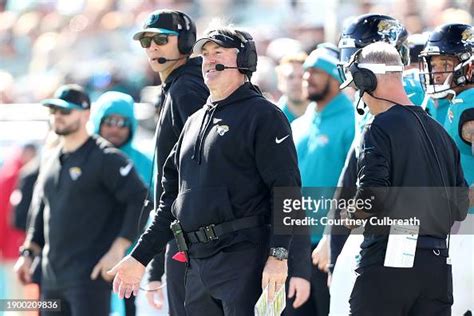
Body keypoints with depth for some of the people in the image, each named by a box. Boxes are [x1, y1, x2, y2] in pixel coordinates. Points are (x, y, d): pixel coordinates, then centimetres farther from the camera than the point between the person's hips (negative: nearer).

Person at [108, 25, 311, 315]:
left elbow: (286, 189, -10)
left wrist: (278, 255, -20)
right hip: (198, 263, 8)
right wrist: (140, 257, 21)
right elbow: (173, 197, 26)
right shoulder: (195, 122, 22)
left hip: (244, 259, -8)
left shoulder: (263, 115, -2)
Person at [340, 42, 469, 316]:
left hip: (391, 261, -7)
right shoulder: (439, 132, 14)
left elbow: (372, 196, -17)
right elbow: (460, 208, 14)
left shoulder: (381, 128, -8)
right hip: (439, 264, 7)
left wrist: (350, 214, 2)